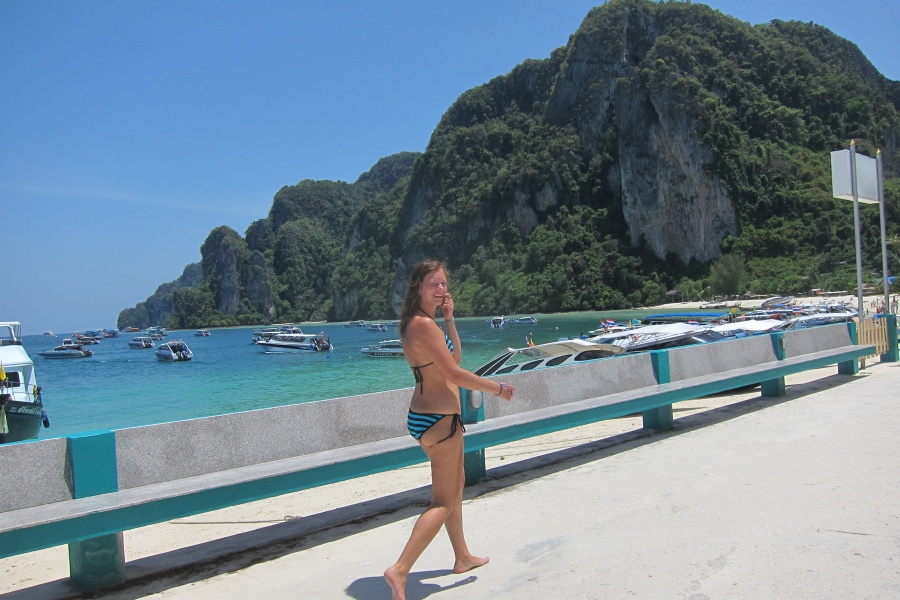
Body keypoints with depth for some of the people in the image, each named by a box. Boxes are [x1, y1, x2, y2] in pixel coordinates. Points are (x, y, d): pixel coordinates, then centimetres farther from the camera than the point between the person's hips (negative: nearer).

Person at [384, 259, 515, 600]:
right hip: (438, 419, -11)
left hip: (427, 416, 11)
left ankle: (463, 557, 40)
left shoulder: (424, 322, 11)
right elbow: (454, 373, -22)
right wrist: (498, 389, -10)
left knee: (456, 485, 24)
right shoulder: (423, 323, -20)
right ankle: (400, 570, -7)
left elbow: (455, 356, 16)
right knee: (444, 502, -3)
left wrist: (449, 318, 8)